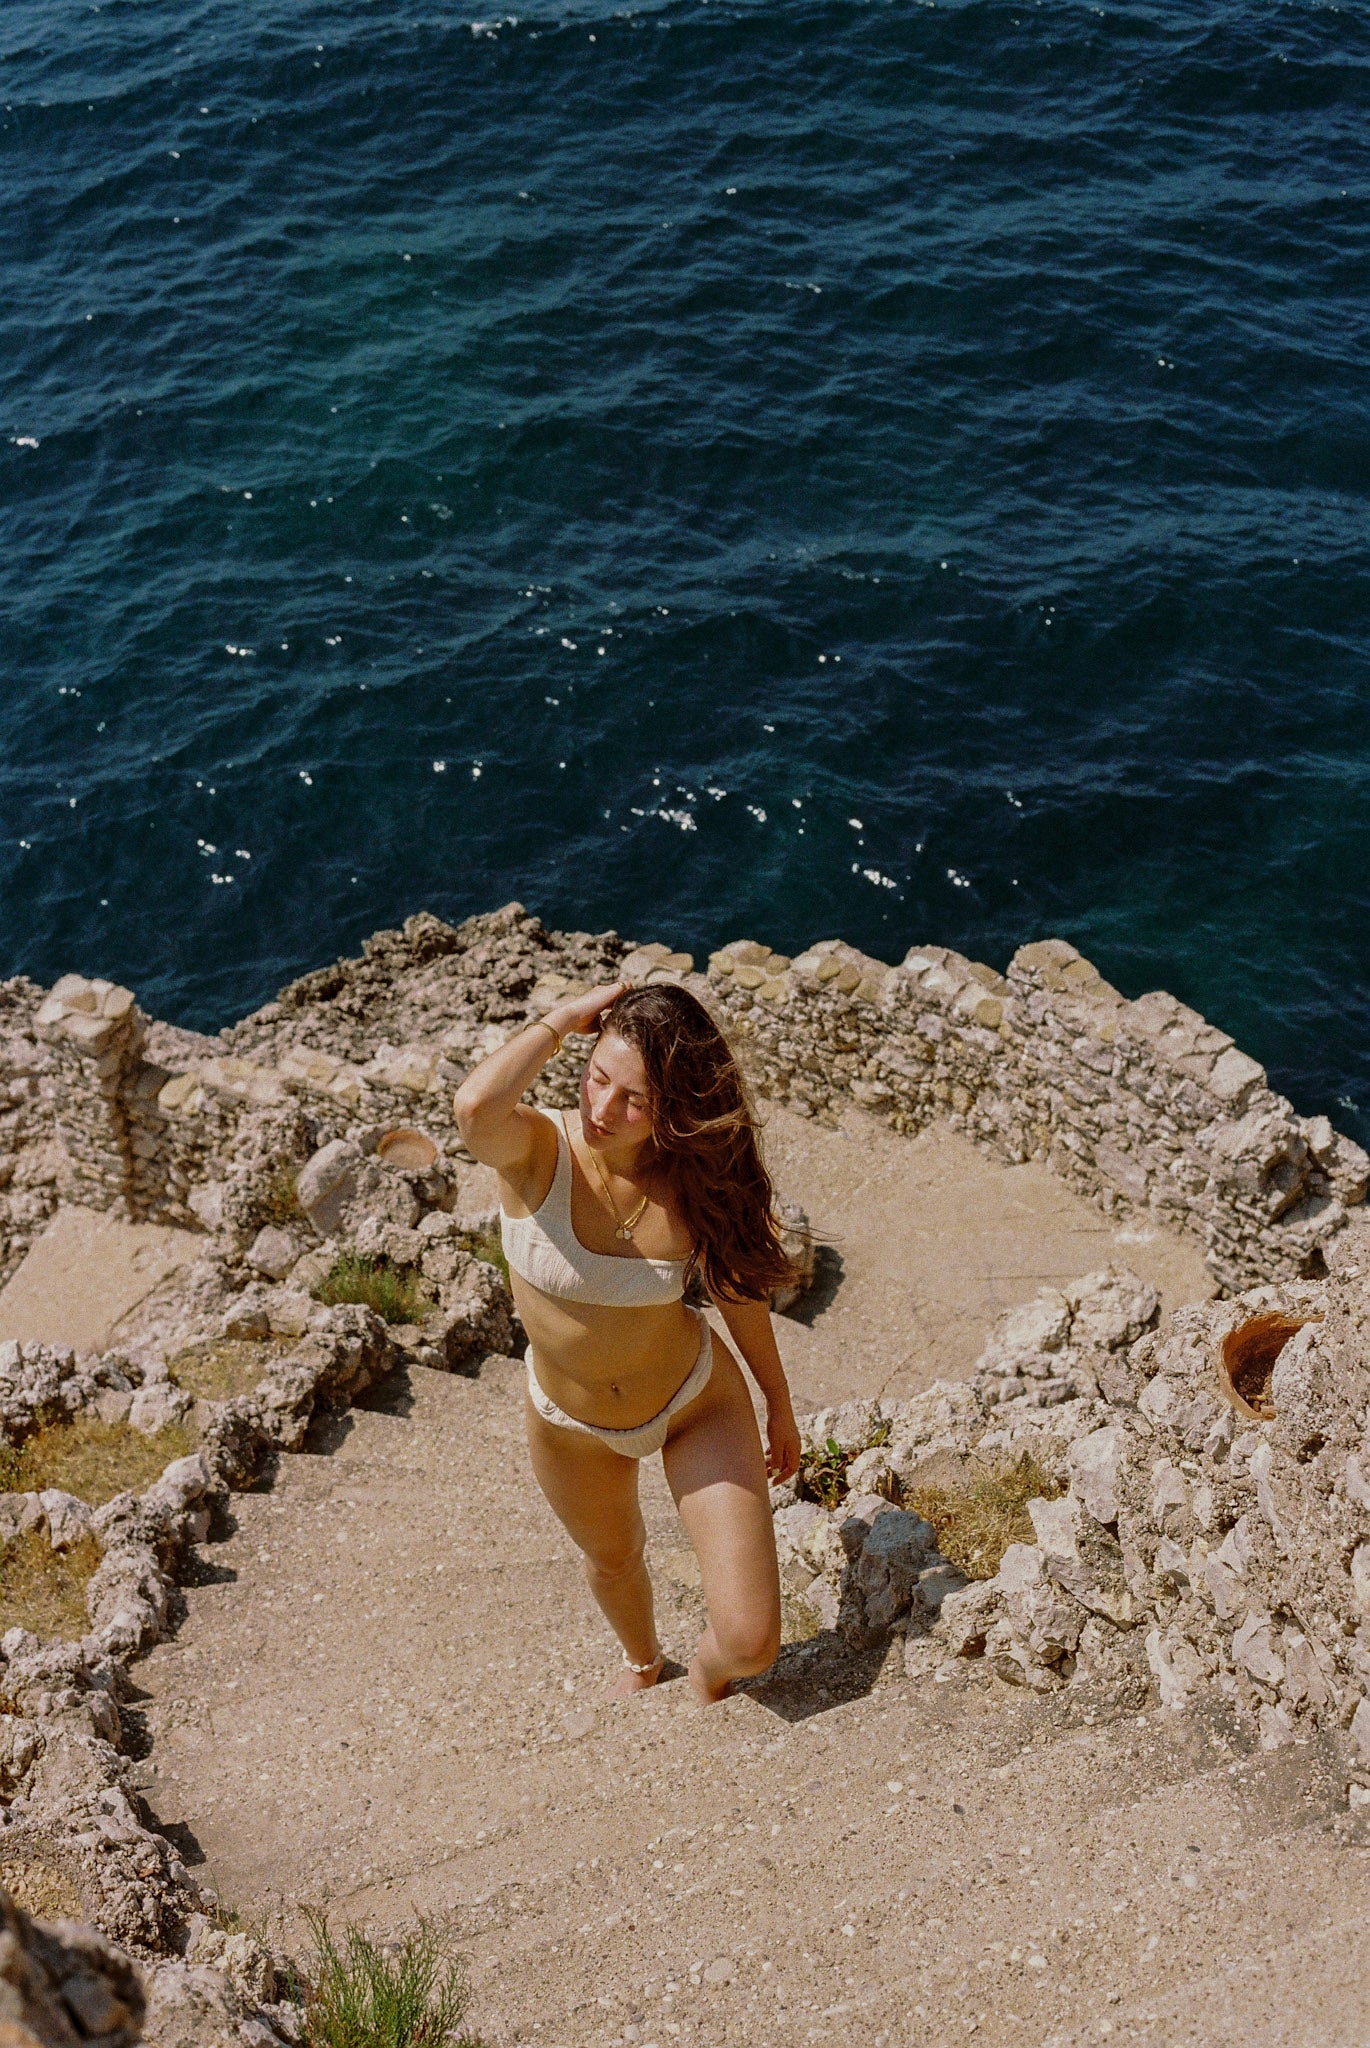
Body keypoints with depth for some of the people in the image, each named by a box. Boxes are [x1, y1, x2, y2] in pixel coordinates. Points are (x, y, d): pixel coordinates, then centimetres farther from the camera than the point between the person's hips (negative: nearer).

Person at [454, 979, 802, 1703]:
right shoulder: (536, 1148, -28)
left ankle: (708, 1678, 35)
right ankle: (643, 1661, 68)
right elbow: (475, 1107, -54)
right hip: (572, 1425, 1)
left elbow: (738, 1288, -2)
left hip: (698, 1404, 0)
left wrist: (779, 1400, 10)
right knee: (612, 1558, 31)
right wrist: (564, 1018, -40)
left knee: (752, 1643, -5)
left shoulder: (697, 1180, -21)